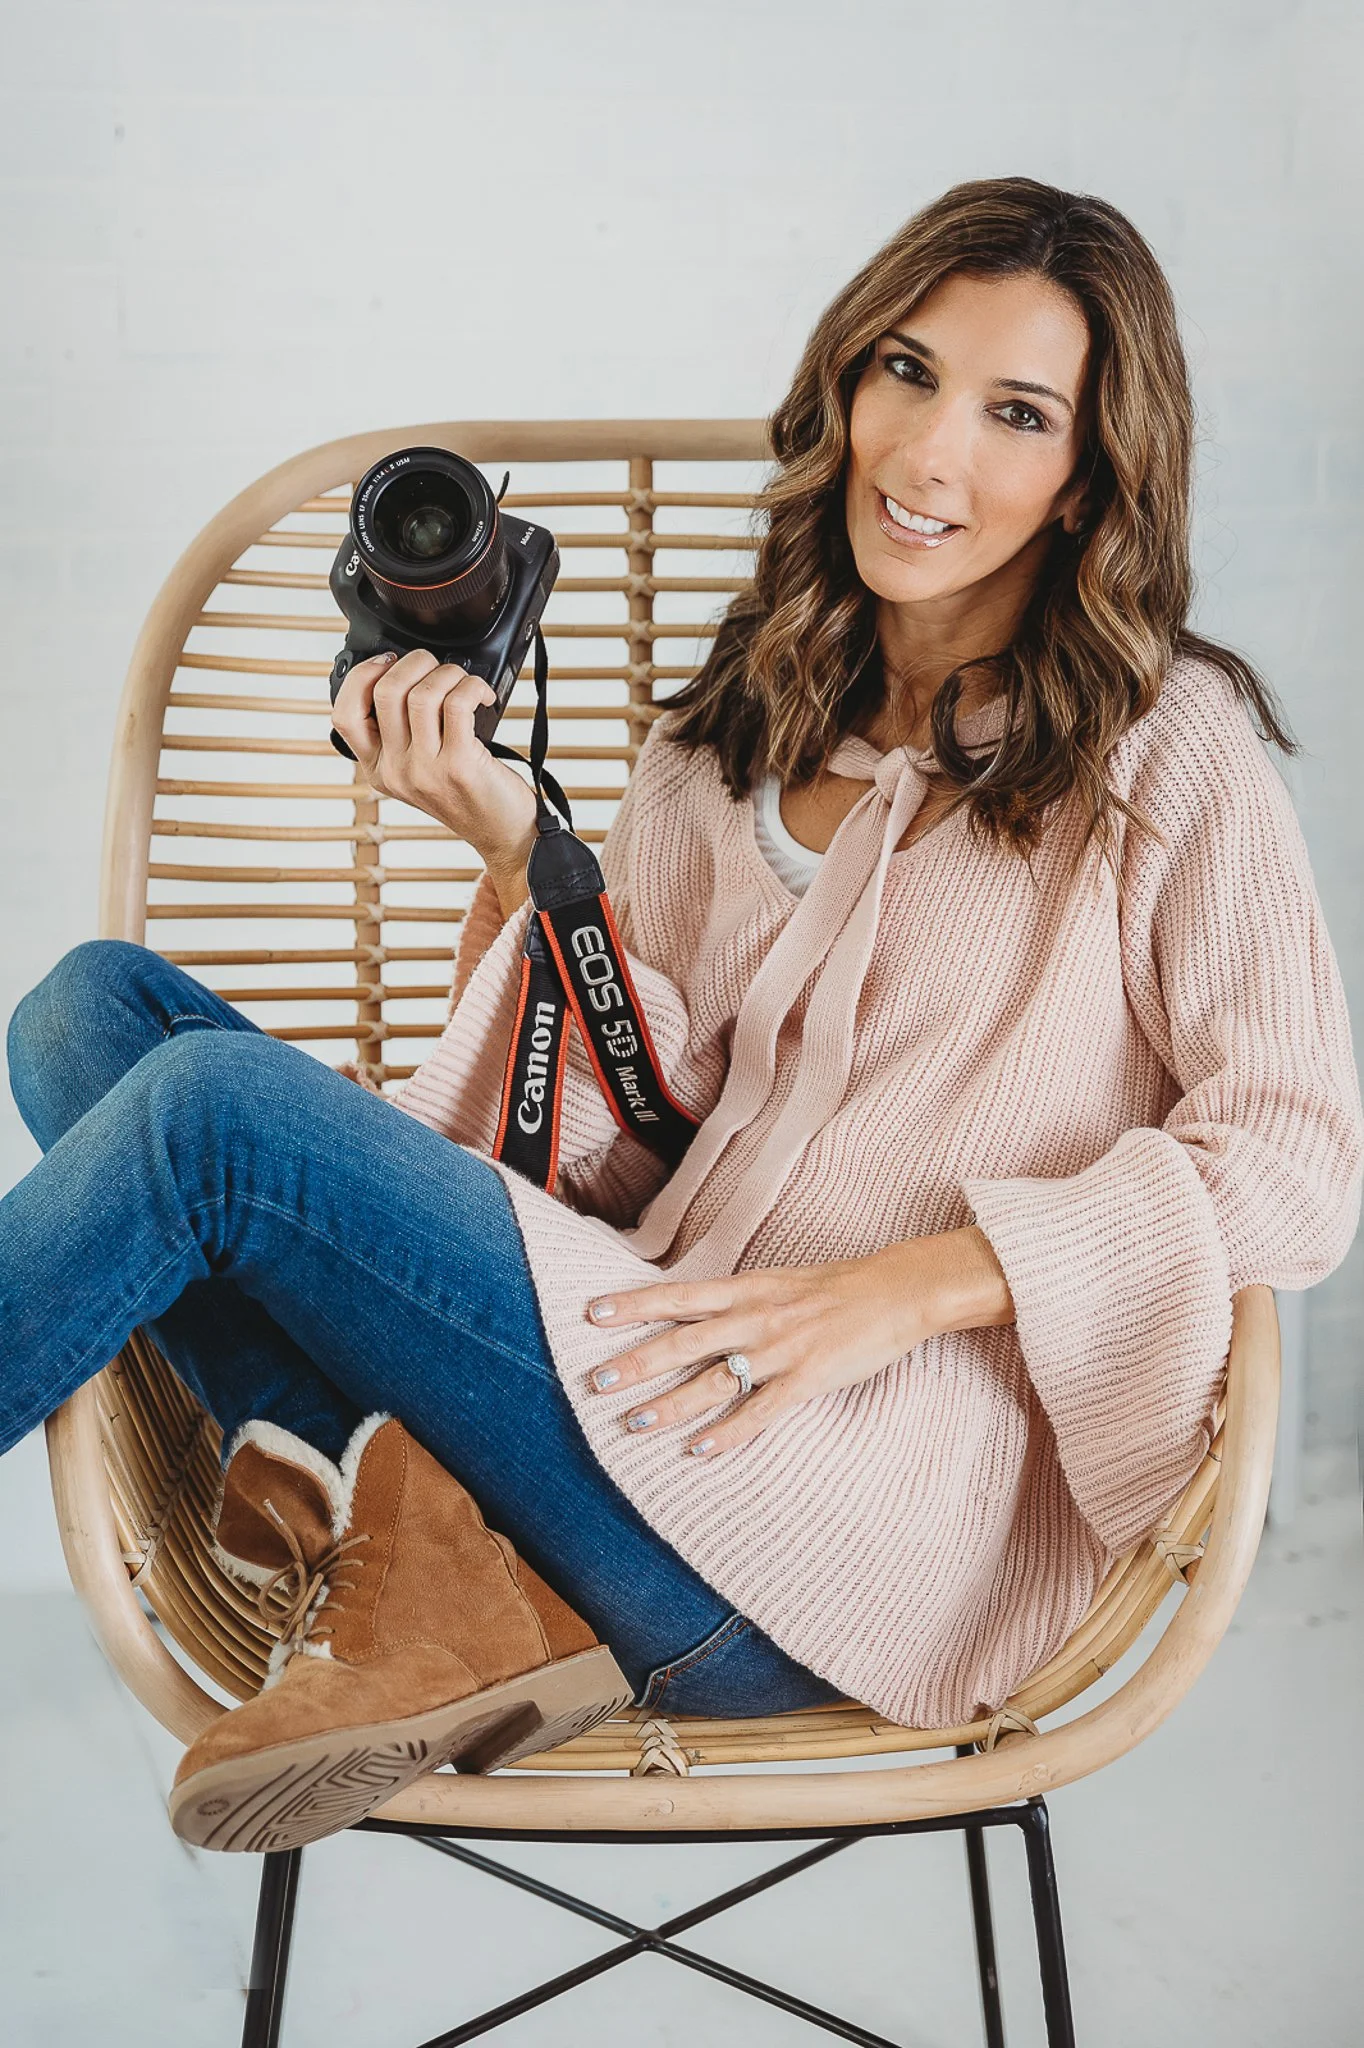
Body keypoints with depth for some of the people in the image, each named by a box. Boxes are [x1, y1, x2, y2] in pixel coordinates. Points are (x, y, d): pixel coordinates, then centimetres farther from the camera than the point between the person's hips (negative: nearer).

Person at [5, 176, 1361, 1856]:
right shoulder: (723, 743, 18)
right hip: (681, 1392, 7)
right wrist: (517, 851, -4)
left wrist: (904, 1284, -14)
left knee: (212, 1105, -20)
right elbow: (627, 1158, 11)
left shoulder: (1167, 745, 4)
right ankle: (414, 1555, -21)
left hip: (882, 1509, -6)